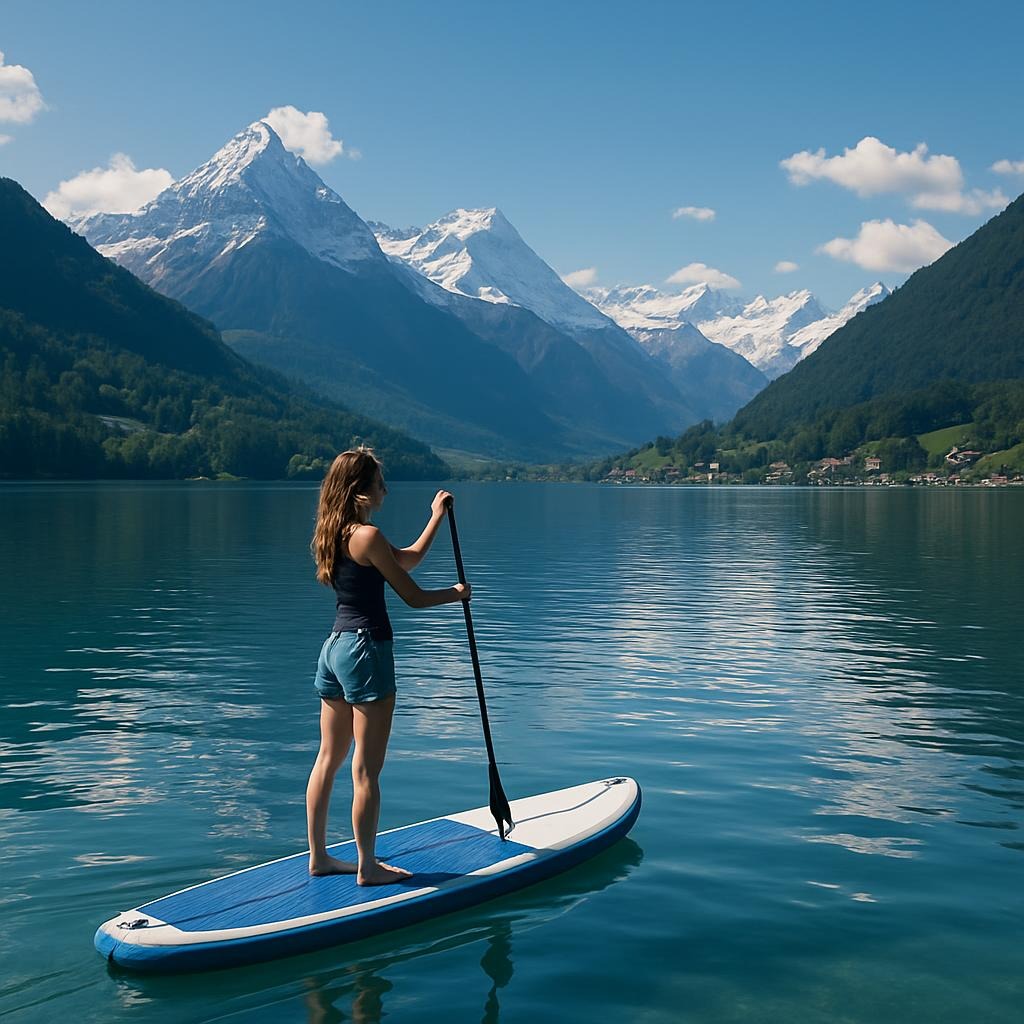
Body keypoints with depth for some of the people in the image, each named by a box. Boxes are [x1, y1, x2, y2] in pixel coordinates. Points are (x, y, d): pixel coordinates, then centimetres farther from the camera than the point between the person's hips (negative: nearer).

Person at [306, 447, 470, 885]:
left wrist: (436, 517, 24)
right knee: (367, 770, 0)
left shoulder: (336, 534, 12)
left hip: (334, 647, 9)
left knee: (329, 759, 15)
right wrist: (456, 593, 6)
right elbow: (414, 597, -12)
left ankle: (318, 856, 24)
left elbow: (408, 557, 20)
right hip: (365, 649, -9)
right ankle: (367, 866, 10)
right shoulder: (367, 535, -16)